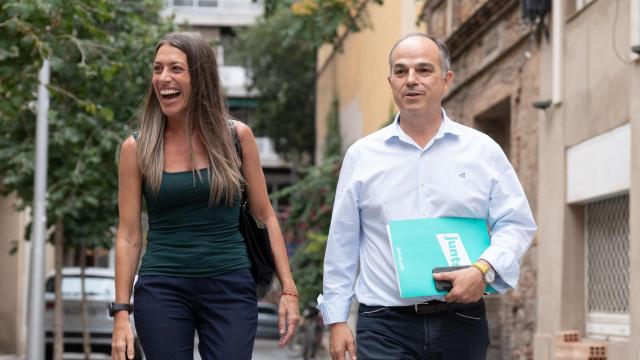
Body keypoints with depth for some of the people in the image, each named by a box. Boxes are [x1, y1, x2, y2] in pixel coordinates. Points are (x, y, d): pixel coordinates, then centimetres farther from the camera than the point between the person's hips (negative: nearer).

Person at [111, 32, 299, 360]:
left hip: (230, 288, 0)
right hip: (163, 290, 0)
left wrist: (288, 289, 1)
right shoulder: (137, 148, 1)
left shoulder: (237, 136, 2)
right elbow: (129, 235, 2)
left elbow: (265, 216, 7)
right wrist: (121, 312, -4)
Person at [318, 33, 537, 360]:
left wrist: (484, 269, -15)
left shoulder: (483, 151, 7)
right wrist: (336, 320, 5)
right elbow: (341, 244, 9)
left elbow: (516, 224, 4)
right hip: (385, 325, -1)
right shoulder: (362, 155, 8)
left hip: (461, 323, 1)